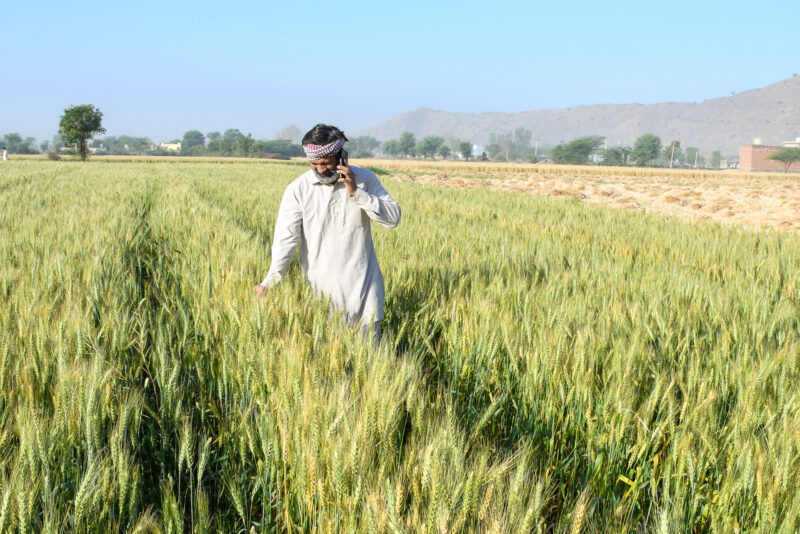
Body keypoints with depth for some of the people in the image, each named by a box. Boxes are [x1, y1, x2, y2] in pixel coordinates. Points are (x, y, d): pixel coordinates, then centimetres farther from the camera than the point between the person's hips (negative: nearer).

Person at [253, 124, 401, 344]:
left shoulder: (365, 179, -3)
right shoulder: (298, 190, -8)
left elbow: (393, 217, -8)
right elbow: (286, 237, -14)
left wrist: (357, 193, -19)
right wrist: (270, 281, -25)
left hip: (363, 283, 1)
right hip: (321, 285, -1)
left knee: (371, 344, 9)